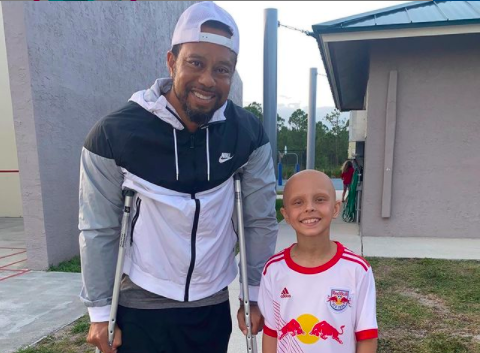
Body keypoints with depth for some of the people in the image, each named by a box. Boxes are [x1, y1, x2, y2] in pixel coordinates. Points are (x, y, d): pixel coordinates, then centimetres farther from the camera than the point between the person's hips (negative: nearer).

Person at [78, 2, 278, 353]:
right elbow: (99, 230, -9)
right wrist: (100, 311, -4)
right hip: (139, 307, -1)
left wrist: (255, 293, 1)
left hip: (213, 306, 3)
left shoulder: (248, 133, -11)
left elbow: (260, 220, -4)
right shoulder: (115, 133, -16)